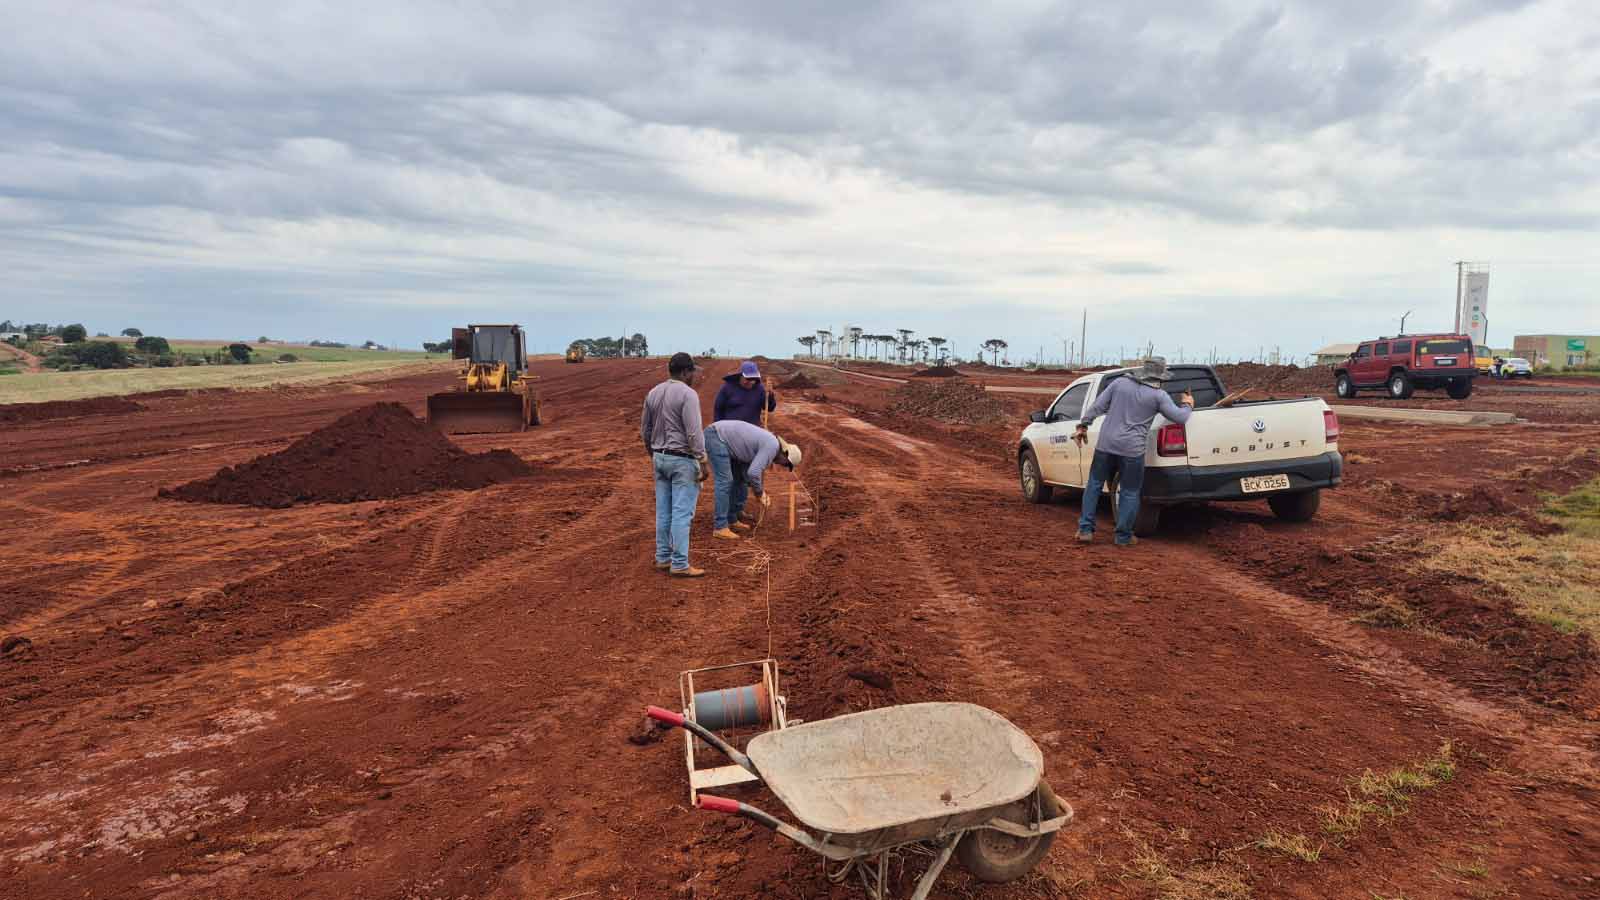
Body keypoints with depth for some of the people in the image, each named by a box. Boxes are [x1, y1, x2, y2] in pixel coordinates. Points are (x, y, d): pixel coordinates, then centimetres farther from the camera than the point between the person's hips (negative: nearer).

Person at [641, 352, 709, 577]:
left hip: (660, 457, 8)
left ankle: (663, 557, 20)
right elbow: (694, 433, -20)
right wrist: (702, 462, -15)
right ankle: (680, 564, -1)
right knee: (682, 513, -4)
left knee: (663, 511, 13)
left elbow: (645, 429, 14)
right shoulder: (688, 394, -15)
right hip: (682, 460, -8)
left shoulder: (653, 393, 8)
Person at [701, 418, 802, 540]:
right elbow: (753, 472, -22)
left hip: (720, 437, 11)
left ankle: (731, 520, 22)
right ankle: (720, 527, -10)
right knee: (725, 482, -12)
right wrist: (760, 492, -5)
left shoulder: (767, 441, 16)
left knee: (738, 479, 16)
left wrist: (762, 491, 14)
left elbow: (747, 470, 19)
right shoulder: (773, 446, -14)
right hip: (716, 437, -11)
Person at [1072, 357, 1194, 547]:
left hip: (1105, 445, 3)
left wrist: (1083, 425, 9)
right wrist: (1188, 405, 20)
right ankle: (1124, 536, 15)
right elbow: (1180, 417, 0)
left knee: (1094, 485, 15)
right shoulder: (1158, 395, -3)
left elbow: (1097, 406, 2)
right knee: (1129, 493, 10)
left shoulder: (1119, 382, 5)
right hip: (1132, 450, -3)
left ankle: (1085, 529, 14)